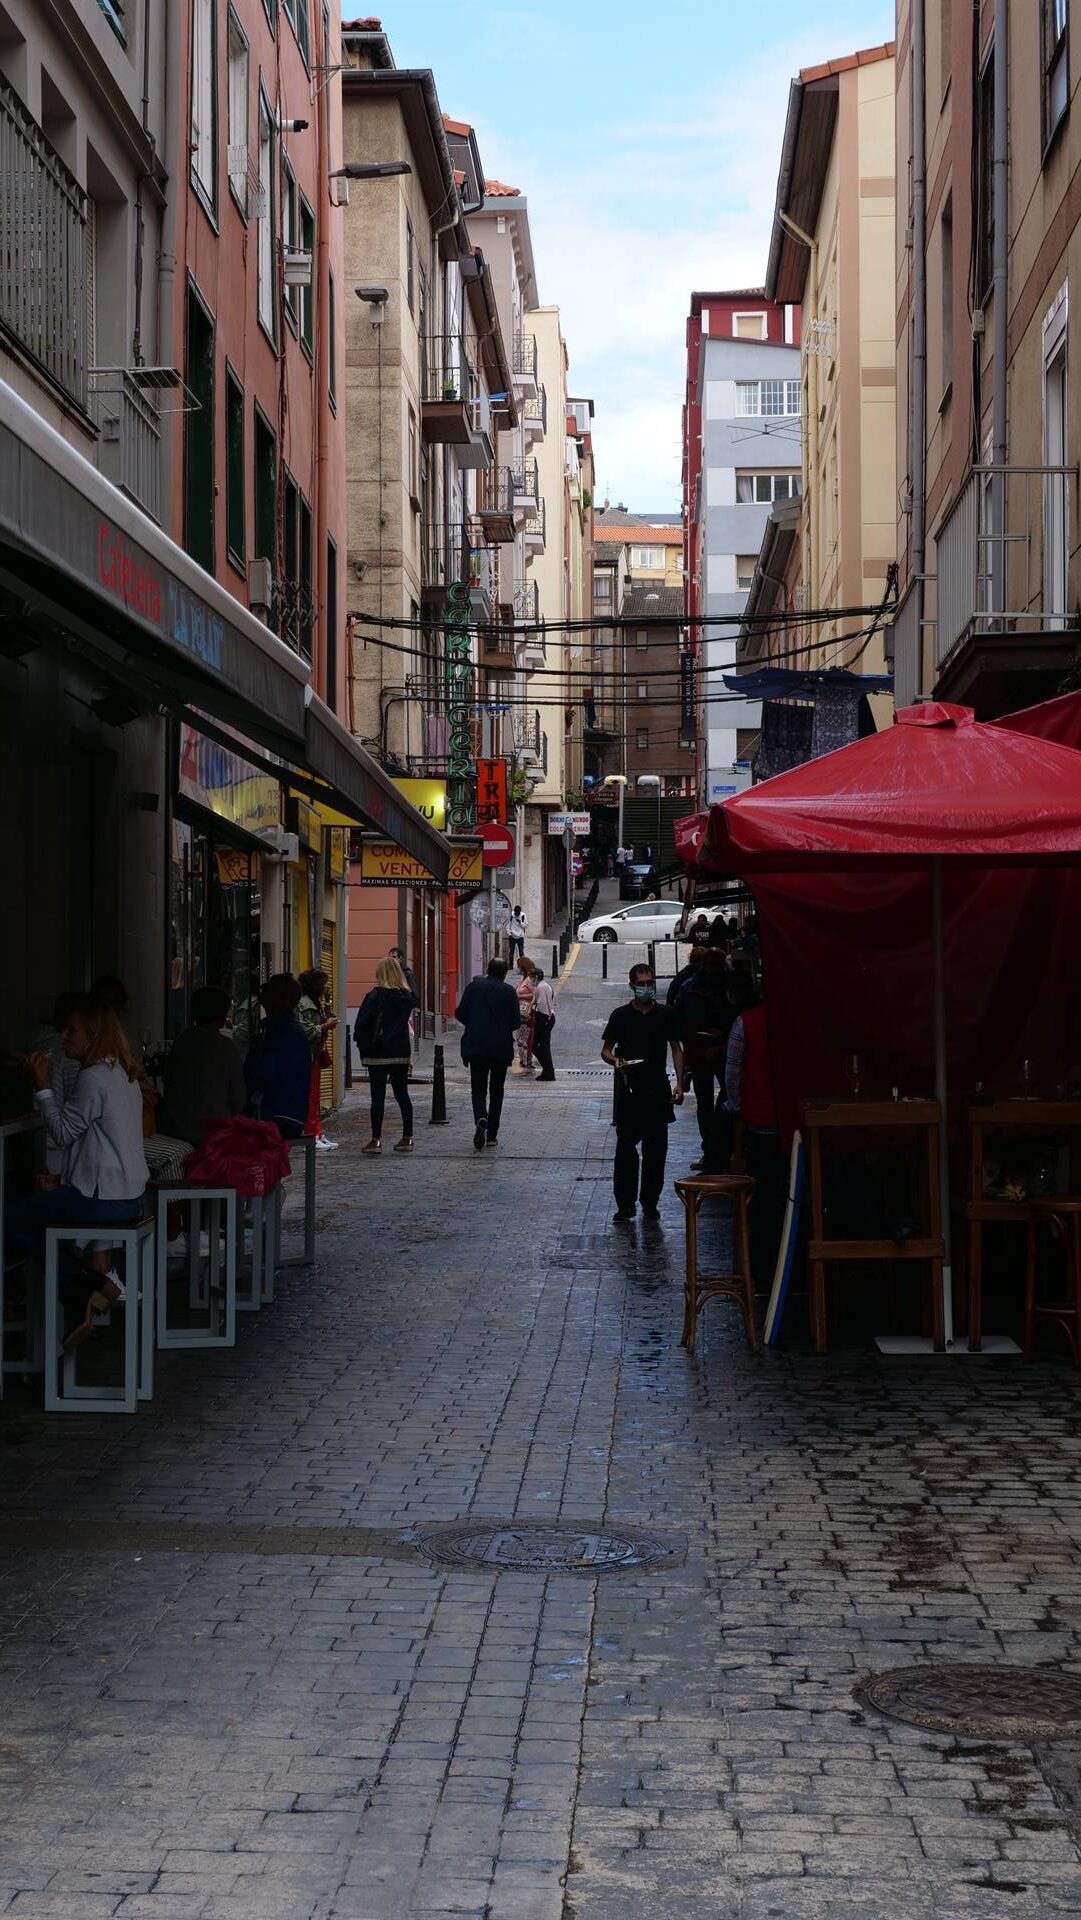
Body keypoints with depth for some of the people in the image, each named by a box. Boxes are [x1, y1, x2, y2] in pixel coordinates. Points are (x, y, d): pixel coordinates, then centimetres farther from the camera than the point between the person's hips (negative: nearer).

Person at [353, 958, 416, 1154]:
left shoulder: (375, 996, -12)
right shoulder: (406, 997, 4)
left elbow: (362, 1023, -13)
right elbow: (406, 1021, 10)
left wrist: (361, 1042, 1)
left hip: (378, 1054, -5)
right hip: (401, 1052, 5)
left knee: (378, 1097, -3)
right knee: (402, 1094, 11)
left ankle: (376, 1140, -4)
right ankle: (407, 1138, 12)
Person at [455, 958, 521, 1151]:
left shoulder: (474, 986, -1)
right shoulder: (509, 992, -3)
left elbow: (460, 1013, -1)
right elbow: (515, 1022, -5)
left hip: (476, 1046, 0)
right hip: (501, 1048, 0)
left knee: (478, 1089, 3)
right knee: (496, 1090, 12)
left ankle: (481, 1119, -28)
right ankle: (492, 1135, 12)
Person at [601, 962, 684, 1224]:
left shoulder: (667, 1014, 7)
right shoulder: (621, 1015, 4)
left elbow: (676, 1048, 11)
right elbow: (606, 1049, 8)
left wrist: (679, 1083, 2)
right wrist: (615, 1060, -15)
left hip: (658, 1091, 1)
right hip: (629, 1092, -1)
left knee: (656, 1148, 4)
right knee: (625, 1146, -5)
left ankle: (650, 1201, 14)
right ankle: (625, 1203, 0)